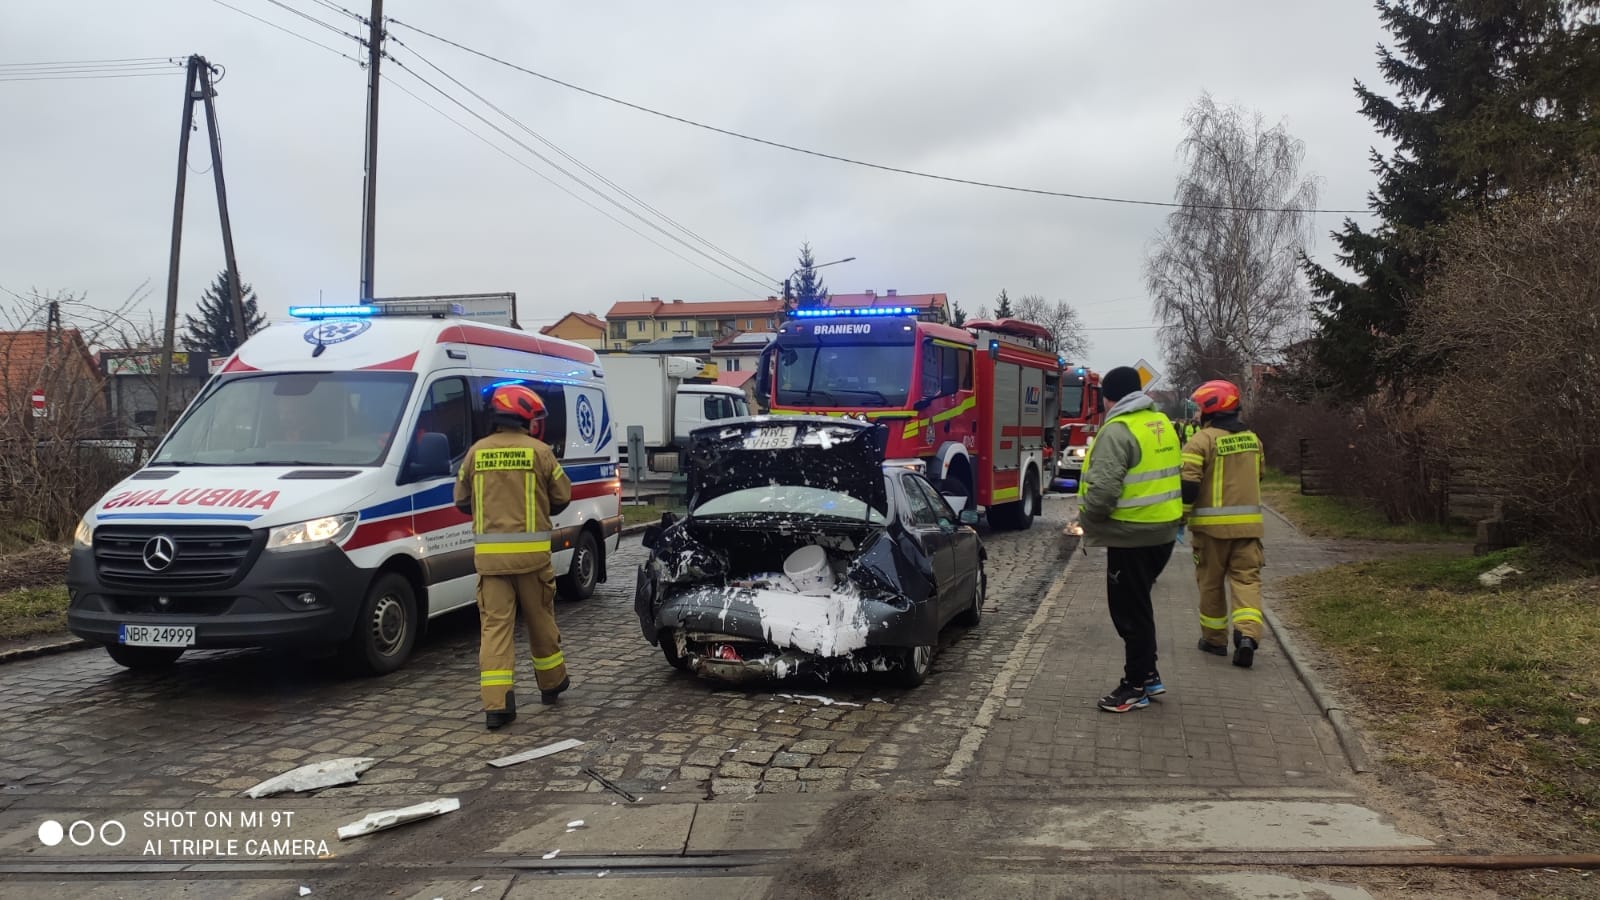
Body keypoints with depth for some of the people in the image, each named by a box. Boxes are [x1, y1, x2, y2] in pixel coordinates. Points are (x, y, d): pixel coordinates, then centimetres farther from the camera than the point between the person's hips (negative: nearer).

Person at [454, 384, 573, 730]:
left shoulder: (477, 452, 4)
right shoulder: (539, 451, -3)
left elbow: (462, 500, 11)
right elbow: (562, 497, 4)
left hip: (489, 552, 2)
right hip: (531, 551, -1)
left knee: (494, 625, 2)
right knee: (540, 619, 16)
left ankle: (496, 704, -5)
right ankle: (551, 683, 33)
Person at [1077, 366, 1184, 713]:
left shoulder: (1118, 430, -18)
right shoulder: (1163, 424, 11)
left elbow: (1103, 487, -26)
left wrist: (1086, 518, -9)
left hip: (1131, 534, -9)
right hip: (1164, 530, 9)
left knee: (1130, 610, 2)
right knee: (1139, 604, 21)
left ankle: (1136, 687, 11)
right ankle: (1148, 674, 28)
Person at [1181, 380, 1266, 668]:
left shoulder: (1201, 441, -12)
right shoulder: (1252, 438, 10)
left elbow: (1188, 485, -15)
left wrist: (1180, 517, -6)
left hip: (1212, 523, -4)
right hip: (1248, 522, 5)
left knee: (1211, 582, 9)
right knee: (1247, 578, 4)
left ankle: (1214, 638, 18)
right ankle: (1247, 634, -14)